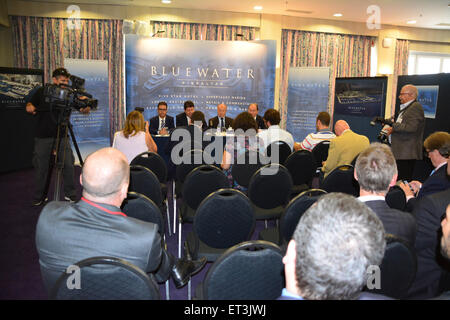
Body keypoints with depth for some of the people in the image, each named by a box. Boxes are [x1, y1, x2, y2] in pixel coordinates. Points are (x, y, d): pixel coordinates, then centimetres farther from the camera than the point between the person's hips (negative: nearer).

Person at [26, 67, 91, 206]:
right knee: (41, 167, 5)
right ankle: (38, 198, 19)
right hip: (43, 136, 0)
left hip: (62, 136, 1)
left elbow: (85, 110, -5)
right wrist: (31, 108, -12)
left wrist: (86, 106, -28)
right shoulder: (42, 92, 2)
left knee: (68, 164, -4)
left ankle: (70, 195, 11)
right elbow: (29, 106, 12)